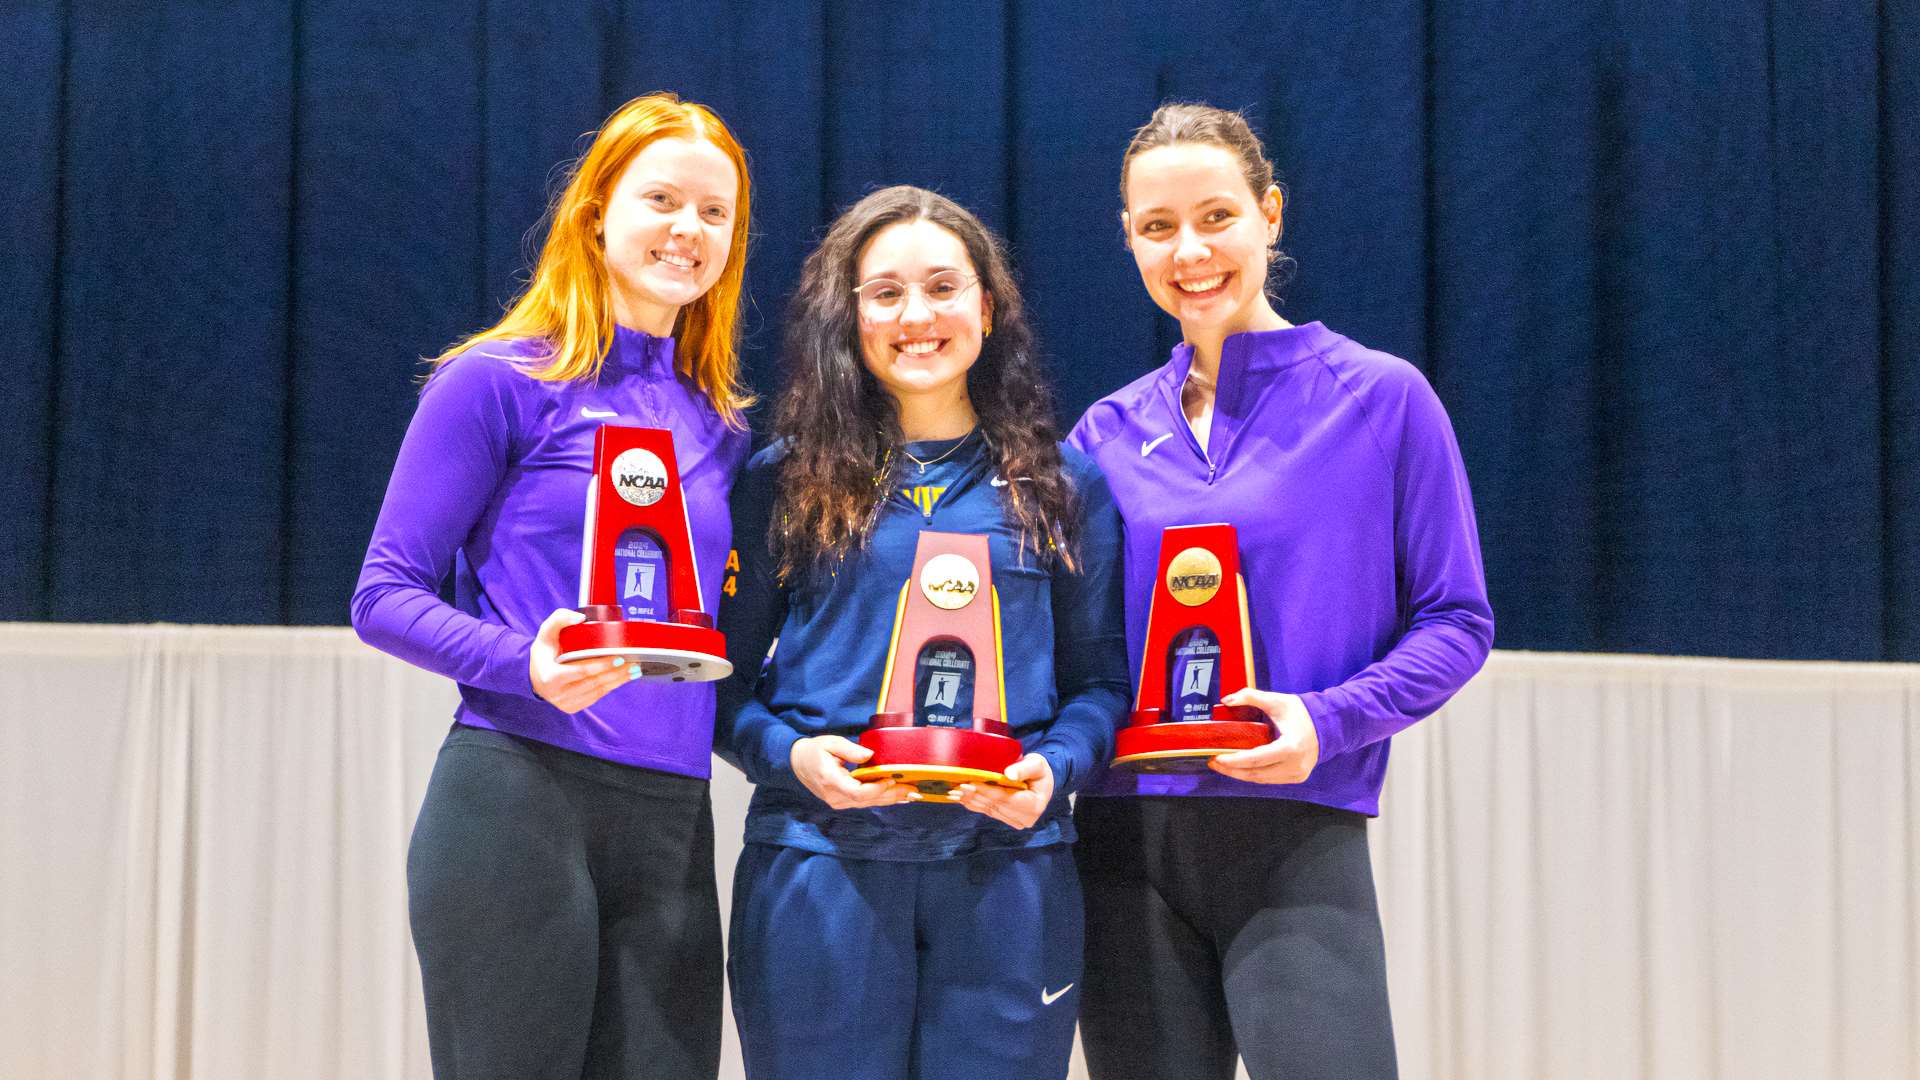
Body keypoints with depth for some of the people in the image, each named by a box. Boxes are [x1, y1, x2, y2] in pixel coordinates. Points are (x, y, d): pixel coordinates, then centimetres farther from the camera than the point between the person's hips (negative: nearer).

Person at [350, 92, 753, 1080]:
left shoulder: (719, 426, 16)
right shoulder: (501, 382, 0)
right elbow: (386, 596, -3)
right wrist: (524, 666, -19)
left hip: (671, 826, 5)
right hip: (516, 807, -5)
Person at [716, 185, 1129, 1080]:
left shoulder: (1064, 485, 10)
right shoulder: (782, 483, 7)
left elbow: (1100, 678, 10)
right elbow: (724, 674, 6)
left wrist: (1054, 768, -9)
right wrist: (790, 753, -12)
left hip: (1006, 871, 1)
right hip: (819, 866, -1)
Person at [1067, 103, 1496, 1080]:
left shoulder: (1381, 398, 1)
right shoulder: (1107, 432, 10)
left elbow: (1456, 623, 0)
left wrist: (1327, 722, -16)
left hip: (1297, 841, -3)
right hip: (1126, 845, 4)